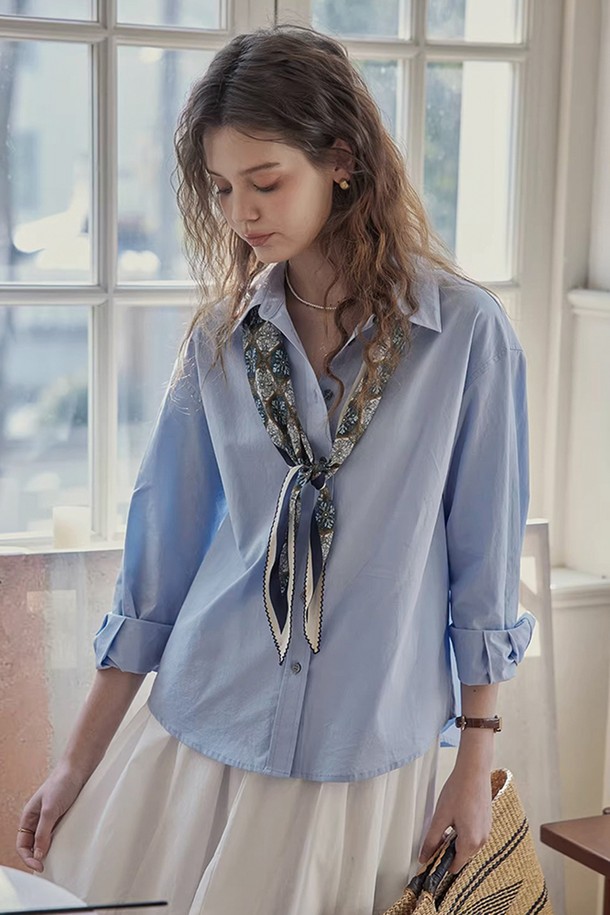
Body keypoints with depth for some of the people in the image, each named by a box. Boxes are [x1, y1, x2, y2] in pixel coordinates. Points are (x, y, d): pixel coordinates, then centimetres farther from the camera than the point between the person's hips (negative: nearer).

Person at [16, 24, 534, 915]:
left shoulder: (467, 332, -9)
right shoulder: (221, 338, -1)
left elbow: (484, 558, -4)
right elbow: (162, 545, 2)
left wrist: (474, 765, -1)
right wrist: (78, 763, 4)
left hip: (365, 757, -2)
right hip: (201, 736, 3)